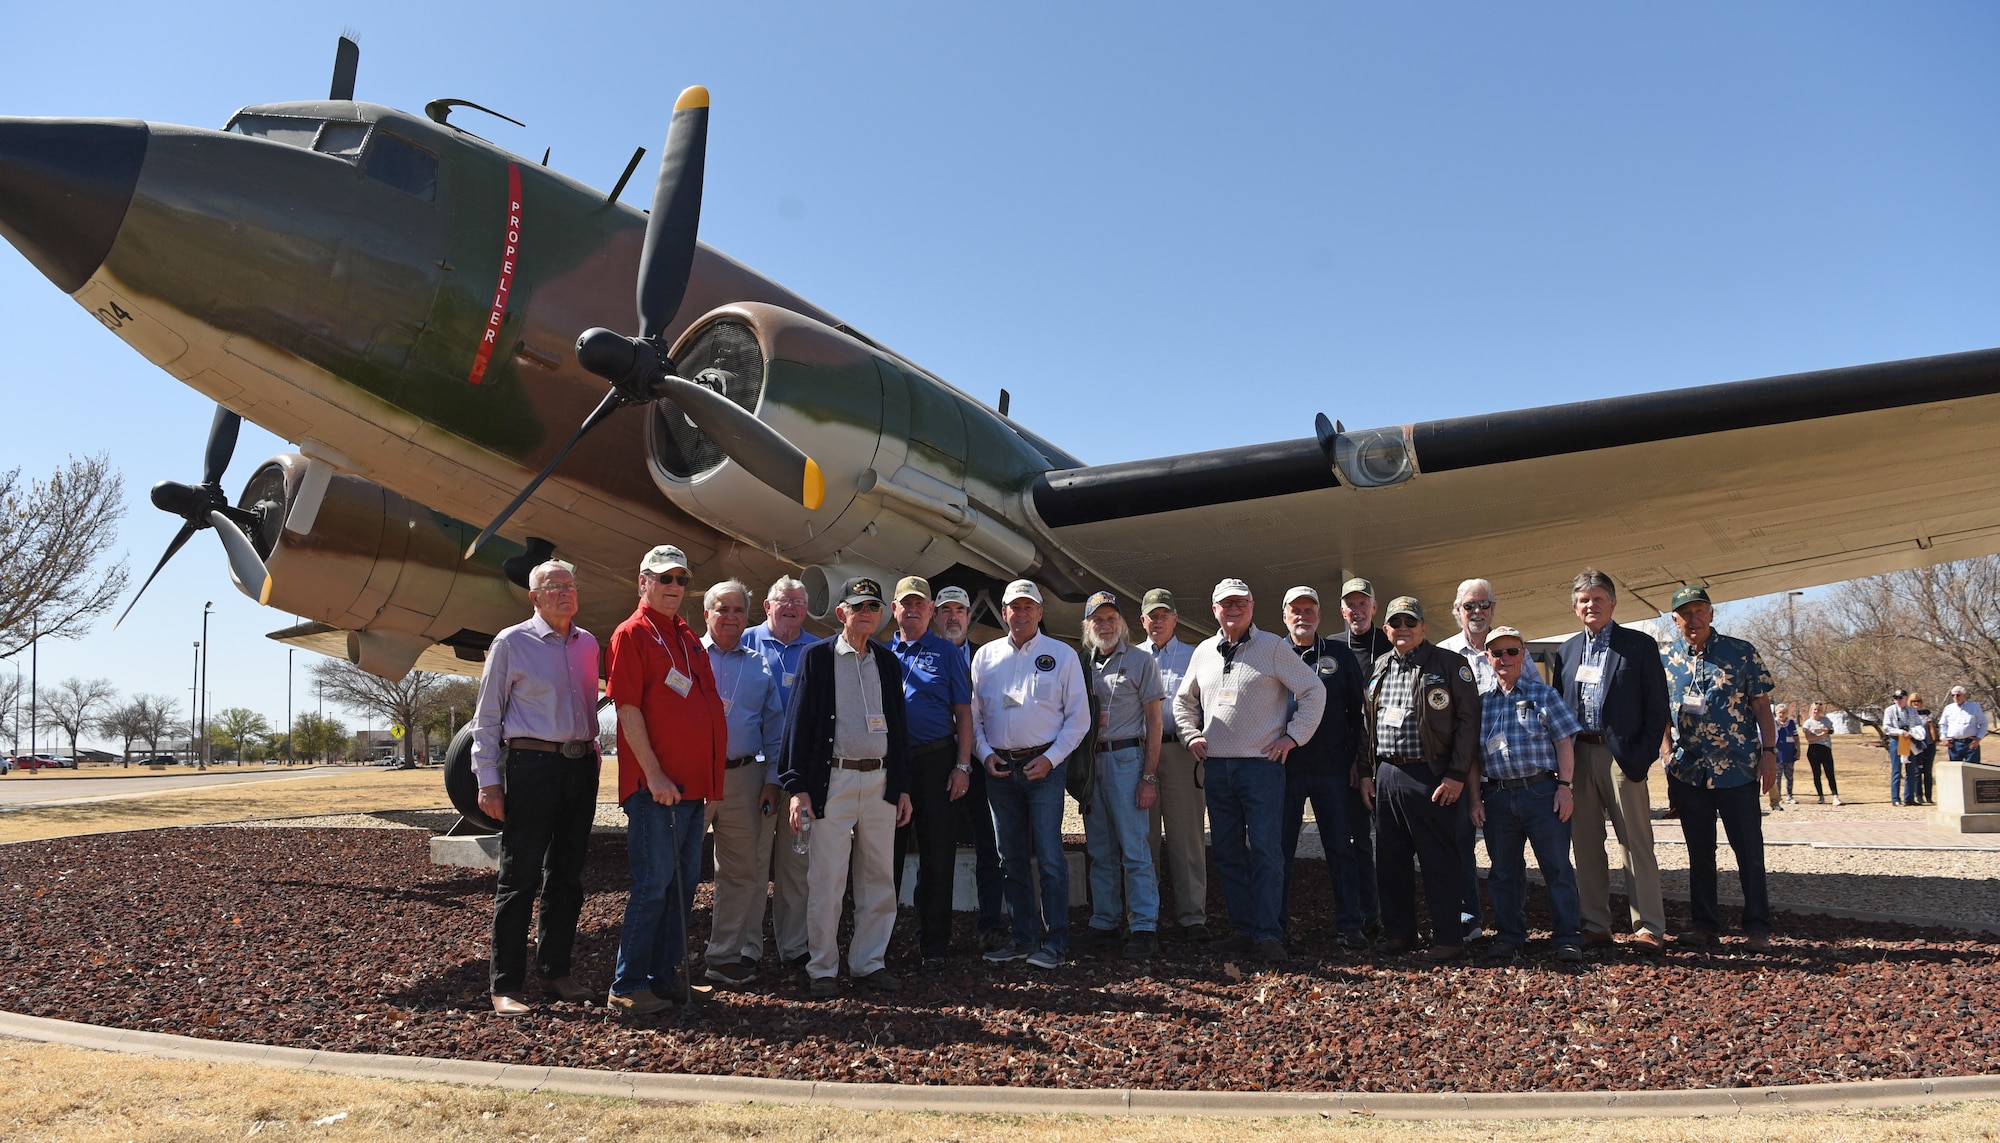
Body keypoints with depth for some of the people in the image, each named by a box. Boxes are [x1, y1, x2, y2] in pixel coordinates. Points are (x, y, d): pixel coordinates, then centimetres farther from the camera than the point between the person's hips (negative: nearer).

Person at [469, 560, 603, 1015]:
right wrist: (488, 781, -7)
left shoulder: (588, 644, 13)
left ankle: (555, 970, 23)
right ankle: (506, 984, 5)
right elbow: (487, 717, -1)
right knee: (520, 877, -3)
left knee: (567, 875, 11)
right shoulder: (512, 642, -1)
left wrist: (591, 753, 12)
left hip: (581, 766, 5)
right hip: (532, 764, -5)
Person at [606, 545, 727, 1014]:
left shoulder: (688, 637, 18)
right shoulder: (633, 633, -5)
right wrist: (654, 774, -18)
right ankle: (628, 985, 5)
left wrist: (709, 780, 16)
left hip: (693, 782, 8)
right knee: (654, 883, -5)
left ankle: (666, 974, 20)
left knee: (685, 883, 11)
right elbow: (628, 710, -13)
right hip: (656, 784, -8)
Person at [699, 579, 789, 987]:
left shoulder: (759, 667, 14)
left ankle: (726, 955, 16)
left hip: (744, 776, 3)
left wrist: (773, 780, 7)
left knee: (745, 869, 6)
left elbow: (774, 725, 14)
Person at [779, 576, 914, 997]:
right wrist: (797, 786, -9)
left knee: (878, 878, 8)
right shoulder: (817, 657, 1)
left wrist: (902, 787, 11)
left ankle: (869, 963, 20)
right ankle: (823, 969, 10)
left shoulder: (888, 662, 13)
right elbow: (799, 721, -2)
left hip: (880, 782, 4)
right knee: (826, 880, -2)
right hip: (833, 780, -4)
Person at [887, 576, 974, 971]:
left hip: (936, 762, -2)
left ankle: (933, 945, 11)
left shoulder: (947, 653, 6)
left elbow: (963, 713, 2)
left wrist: (962, 765, -7)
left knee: (937, 856, 1)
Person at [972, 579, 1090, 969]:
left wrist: (1050, 759, -8)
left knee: (1049, 856, -6)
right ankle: (1023, 939, 17)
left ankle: (1054, 943, 2)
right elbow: (973, 713, 14)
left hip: (1044, 765, -3)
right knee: (1011, 858, 8)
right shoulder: (985, 656, 11)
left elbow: (1078, 717, 2)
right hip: (999, 769, 3)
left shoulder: (1062, 655, 3)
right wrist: (985, 754, -1)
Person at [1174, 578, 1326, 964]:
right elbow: (1184, 701, 27)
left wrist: (1292, 736, -5)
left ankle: (1268, 934, -2)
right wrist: (1191, 736, 13)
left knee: (1266, 852, -7)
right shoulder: (1203, 652, 14)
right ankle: (1243, 929, 17)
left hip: (1261, 765, -5)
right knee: (1227, 853, 8)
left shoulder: (1272, 647, -1)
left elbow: (1314, 690, -1)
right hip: (1216, 768, 5)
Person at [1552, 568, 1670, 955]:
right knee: (1586, 844, 7)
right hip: (1577, 756, 4)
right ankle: (1595, 926, 14)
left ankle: (1649, 928, 4)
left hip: (1621, 755, -4)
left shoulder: (1640, 645, 2)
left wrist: (1643, 756, -10)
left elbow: (1657, 706, -1)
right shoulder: (1566, 651, 15)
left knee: (1636, 844, -2)